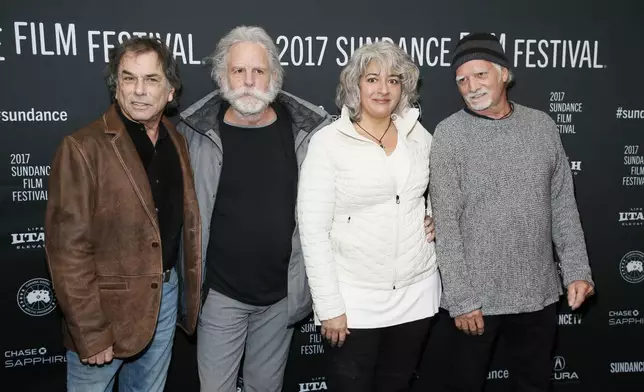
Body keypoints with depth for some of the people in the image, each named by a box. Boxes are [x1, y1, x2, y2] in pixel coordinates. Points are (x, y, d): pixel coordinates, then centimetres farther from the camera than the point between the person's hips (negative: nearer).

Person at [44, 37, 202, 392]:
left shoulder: (177, 142, 4)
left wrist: (190, 290, 6)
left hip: (166, 295, 6)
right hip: (106, 304, -5)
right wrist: (90, 331, -17)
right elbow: (68, 248, -17)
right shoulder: (83, 148, -15)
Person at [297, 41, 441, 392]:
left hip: (417, 294, 4)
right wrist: (329, 306, -14)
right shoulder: (328, 141, -10)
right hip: (353, 301, -4)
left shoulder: (419, 136, 3)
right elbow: (313, 232, -12)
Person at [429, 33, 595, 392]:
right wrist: (460, 298, -14)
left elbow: (563, 204, 7)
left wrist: (578, 269, 1)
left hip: (539, 291, 3)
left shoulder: (542, 125, 2)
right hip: (477, 295, -3)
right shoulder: (450, 133, -10)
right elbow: (446, 222, -12)